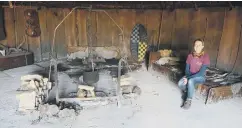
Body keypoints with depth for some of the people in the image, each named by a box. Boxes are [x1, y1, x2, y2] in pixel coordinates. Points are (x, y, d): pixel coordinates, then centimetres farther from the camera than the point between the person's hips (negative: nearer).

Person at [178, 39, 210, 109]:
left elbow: (201, 73, -21)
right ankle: (186, 91, 11)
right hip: (190, 75, 4)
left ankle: (189, 100, -18)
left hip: (200, 77, -4)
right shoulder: (190, 56, -3)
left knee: (190, 81, -36)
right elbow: (187, 69, 1)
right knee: (180, 83, -24)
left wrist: (188, 78, -26)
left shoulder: (205, 57, -17)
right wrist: (187, 77, -20)